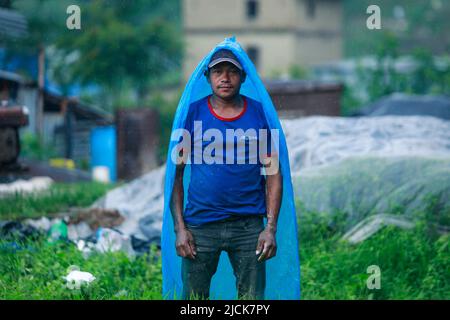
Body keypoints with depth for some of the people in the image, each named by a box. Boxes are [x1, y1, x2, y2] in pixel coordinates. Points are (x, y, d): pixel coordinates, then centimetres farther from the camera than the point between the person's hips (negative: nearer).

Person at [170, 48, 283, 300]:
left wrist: (271, 227, -3)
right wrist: (180, 228, -5)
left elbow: (273, 173, 6)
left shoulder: (259, 113, 5)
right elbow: (176, 173, 2)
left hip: (249, 226, 1)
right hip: (200, 225, 0)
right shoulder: (192, 113, 2)